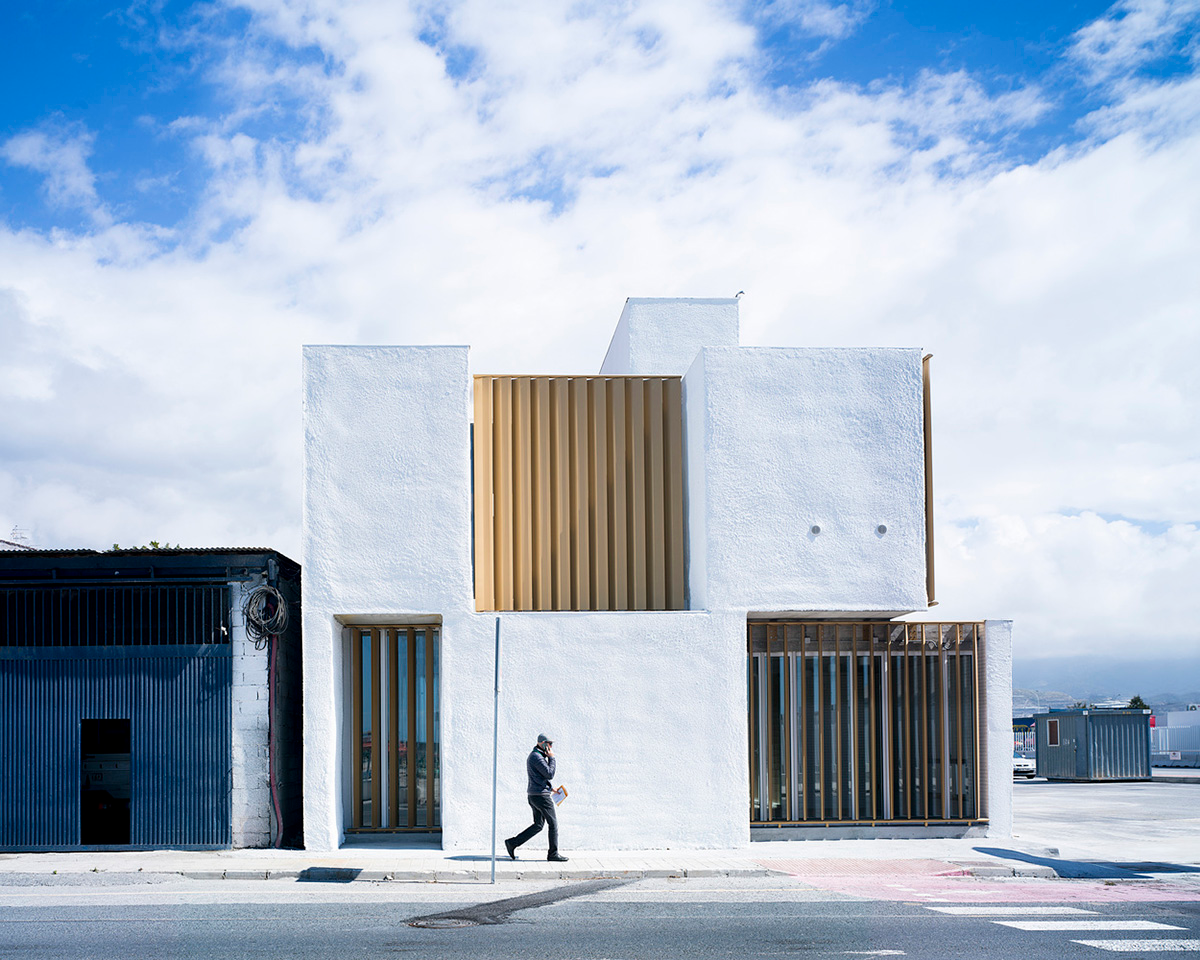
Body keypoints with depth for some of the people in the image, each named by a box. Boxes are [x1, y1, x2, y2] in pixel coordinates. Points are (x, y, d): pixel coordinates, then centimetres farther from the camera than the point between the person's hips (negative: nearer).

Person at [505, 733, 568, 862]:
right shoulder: (537, 757, -17)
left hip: (533, 795, 10)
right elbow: (550, 775, -19)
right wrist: (551, 758, -11)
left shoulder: (535, 755, 16)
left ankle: (512, 843, 9)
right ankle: (553, 853, 7)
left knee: (538, 825, 13)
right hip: (541, 795, -10)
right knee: (553, 823, 0)